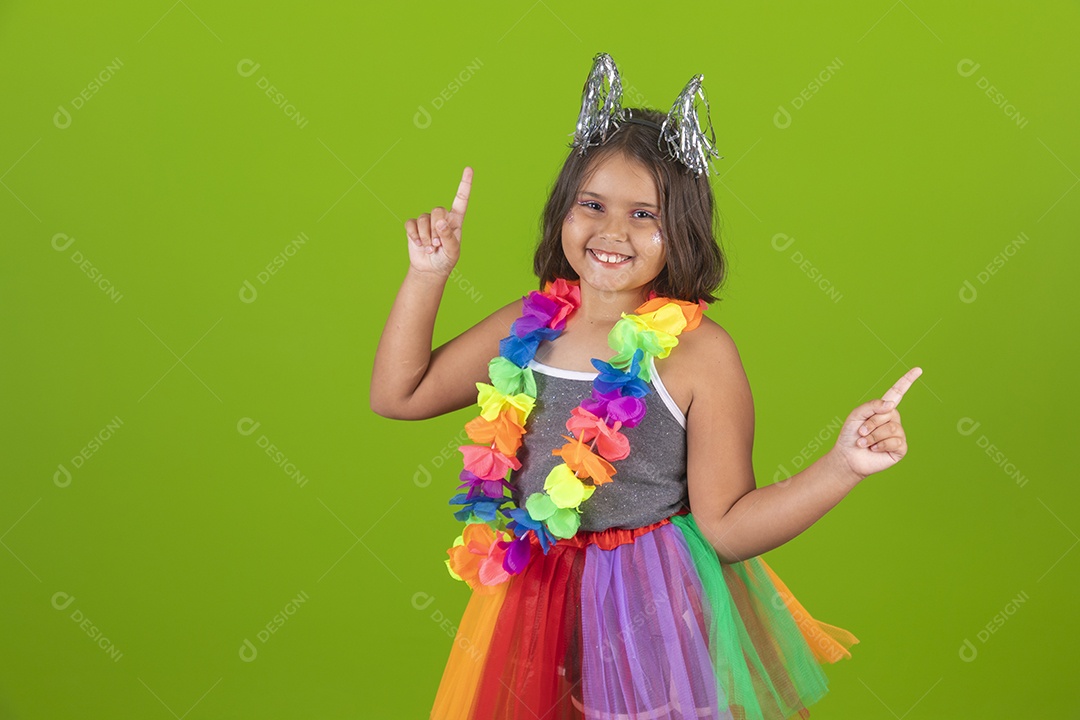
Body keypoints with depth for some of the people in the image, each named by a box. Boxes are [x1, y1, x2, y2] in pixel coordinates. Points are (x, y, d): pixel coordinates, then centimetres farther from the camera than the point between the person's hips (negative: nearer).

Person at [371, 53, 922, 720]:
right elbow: (398, 394, 9)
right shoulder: (527, 326, 0)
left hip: (659, 612, -4)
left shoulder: (699, 352, -13)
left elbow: (726, 526, -13)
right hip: (538, 607, 4)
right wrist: (428, 274, 4)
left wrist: (841, 466, -25)